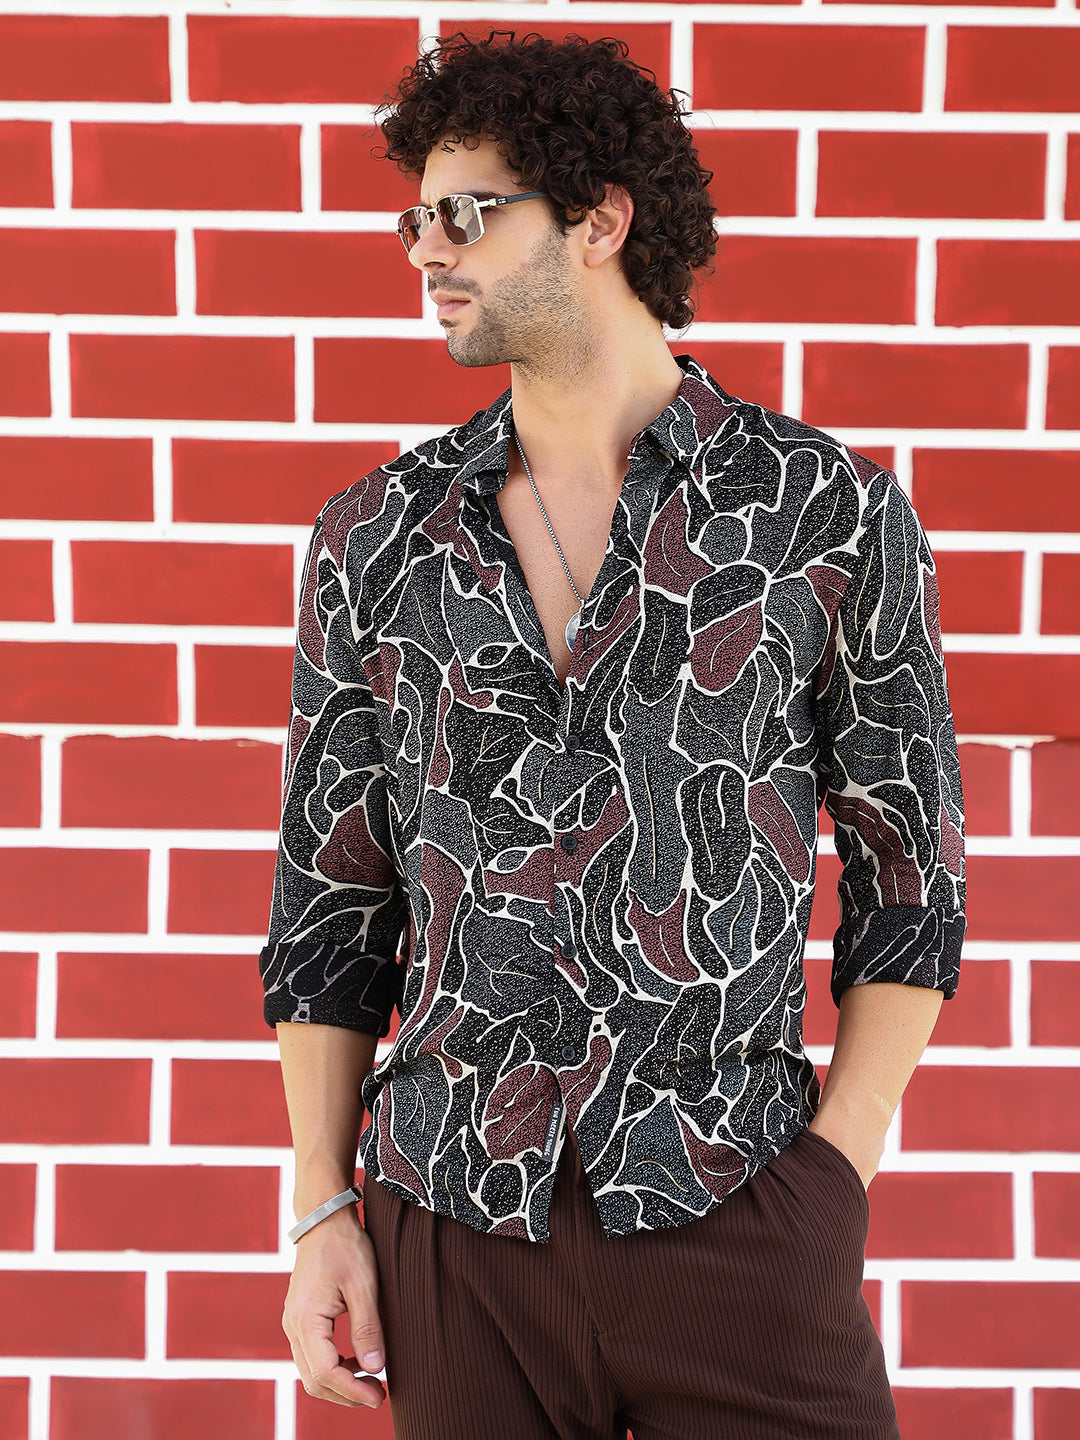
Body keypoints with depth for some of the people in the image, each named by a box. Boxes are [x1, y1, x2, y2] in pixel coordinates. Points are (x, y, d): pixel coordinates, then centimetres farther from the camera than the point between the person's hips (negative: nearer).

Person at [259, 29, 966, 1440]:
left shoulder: (831, 511, -1)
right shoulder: (376, 538, 5)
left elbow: (909, 875, 3)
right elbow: (330, 891, 10)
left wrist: (832, 1189, -4)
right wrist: (324, 1218, 6)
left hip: (732, 1218, -2)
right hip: (455, 1227, 2)